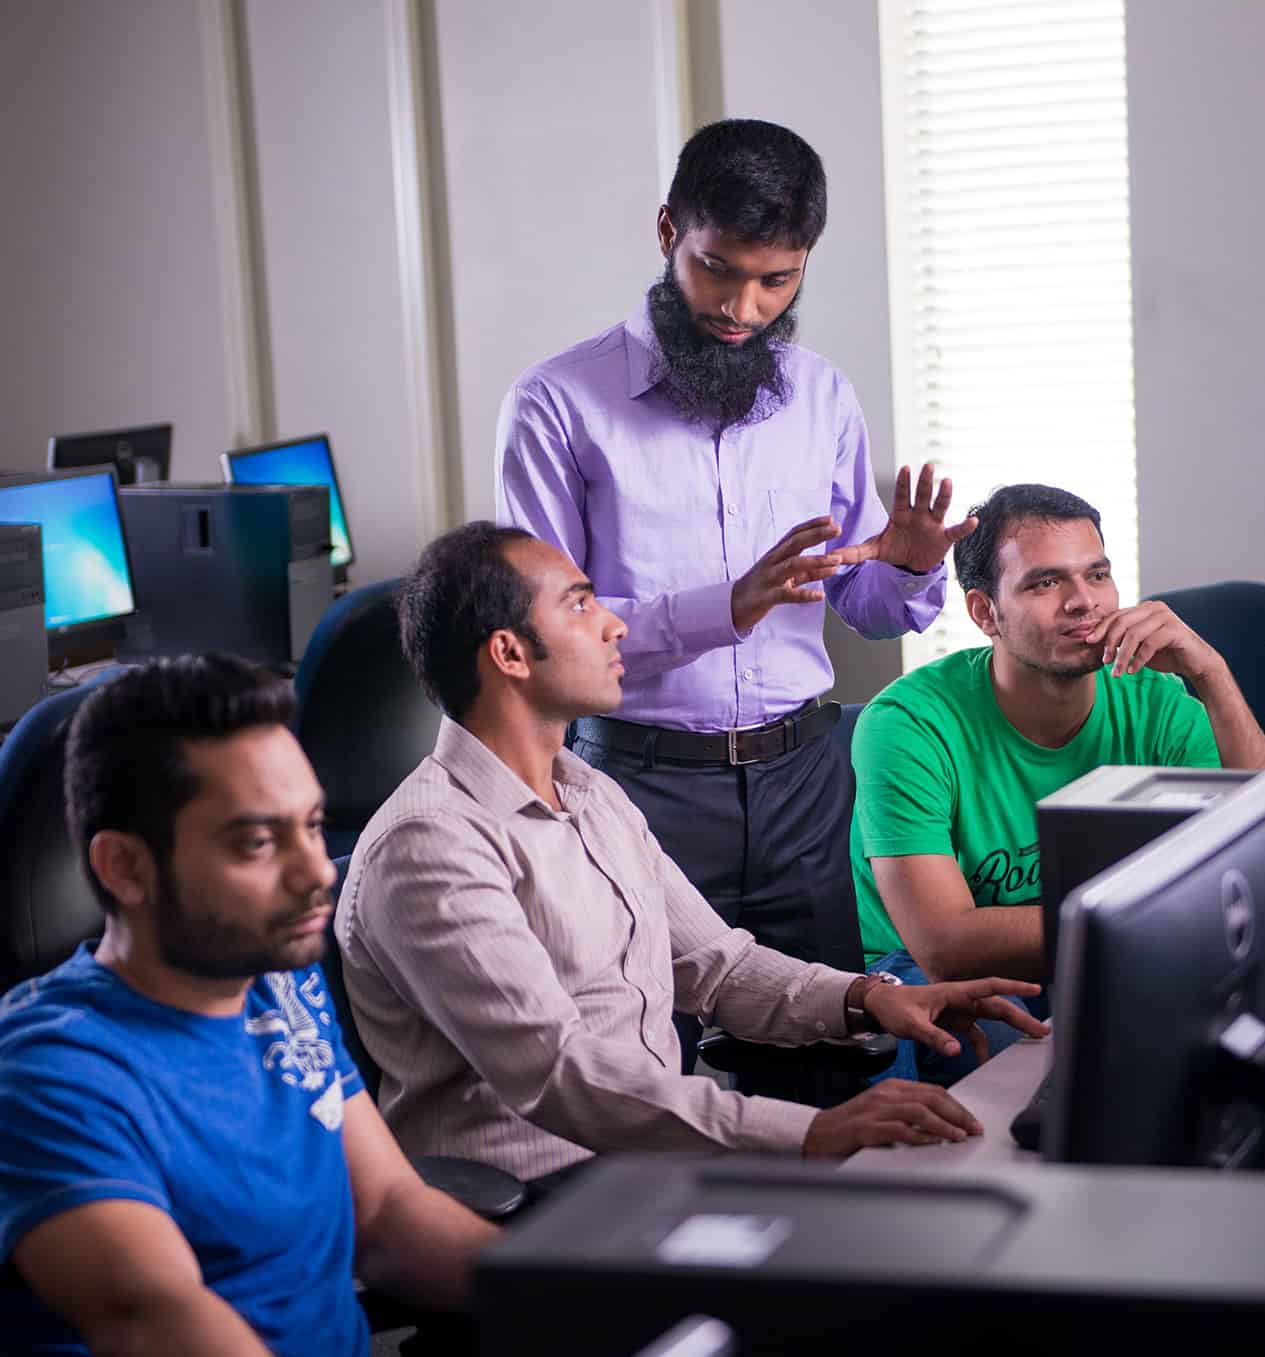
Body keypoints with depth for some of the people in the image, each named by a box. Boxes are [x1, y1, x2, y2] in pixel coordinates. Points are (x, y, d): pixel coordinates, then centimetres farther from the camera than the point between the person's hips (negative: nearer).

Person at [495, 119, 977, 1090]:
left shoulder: (823, 400, 10)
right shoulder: (558, 405, -6)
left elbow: (867, 608, 16)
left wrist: (910, 570, -8)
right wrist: (721, 609, -22)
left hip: (800, 776, 4)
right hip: (643, 781, -4)